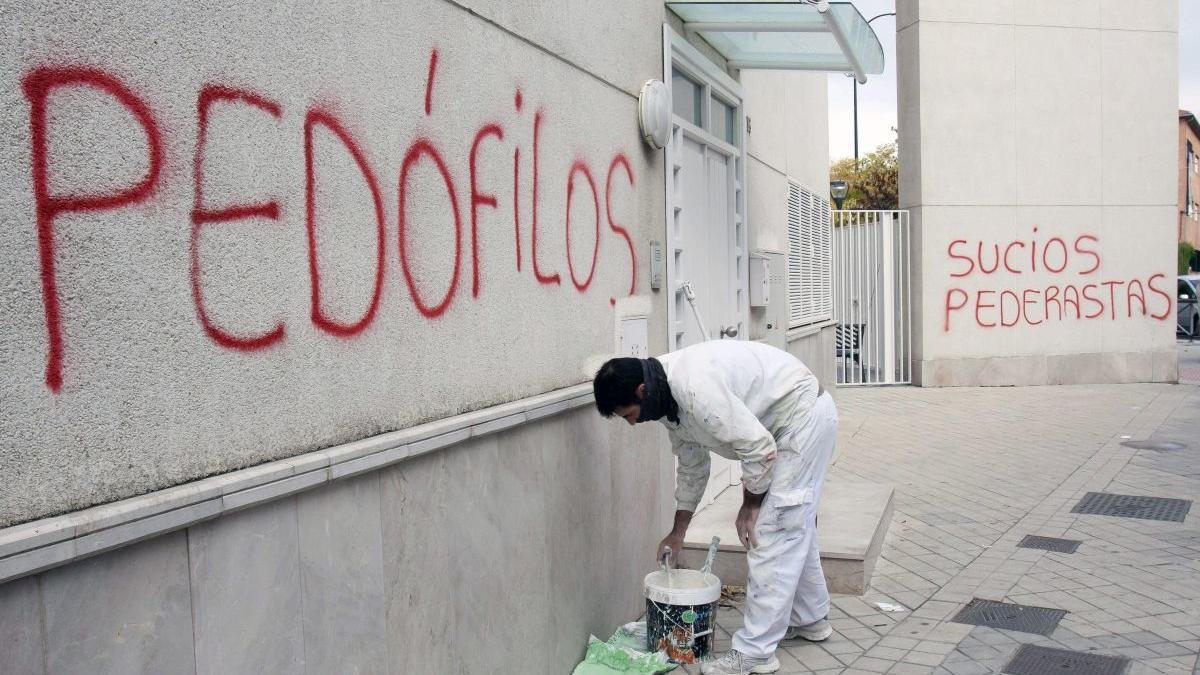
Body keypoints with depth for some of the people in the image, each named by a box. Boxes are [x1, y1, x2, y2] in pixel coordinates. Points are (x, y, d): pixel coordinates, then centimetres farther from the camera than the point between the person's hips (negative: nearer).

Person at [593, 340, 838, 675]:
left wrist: (750, 504, -10)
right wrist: (677, 532, 19)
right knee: (793, 523, 21)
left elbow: (758, 447, -27)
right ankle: (810, 619, 38)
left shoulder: (695, 386, -31)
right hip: (801, 419, 10)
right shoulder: (669, 397, 1)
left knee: (770, 533, -9)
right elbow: (691, 464, 14)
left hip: (804, 415, -10)